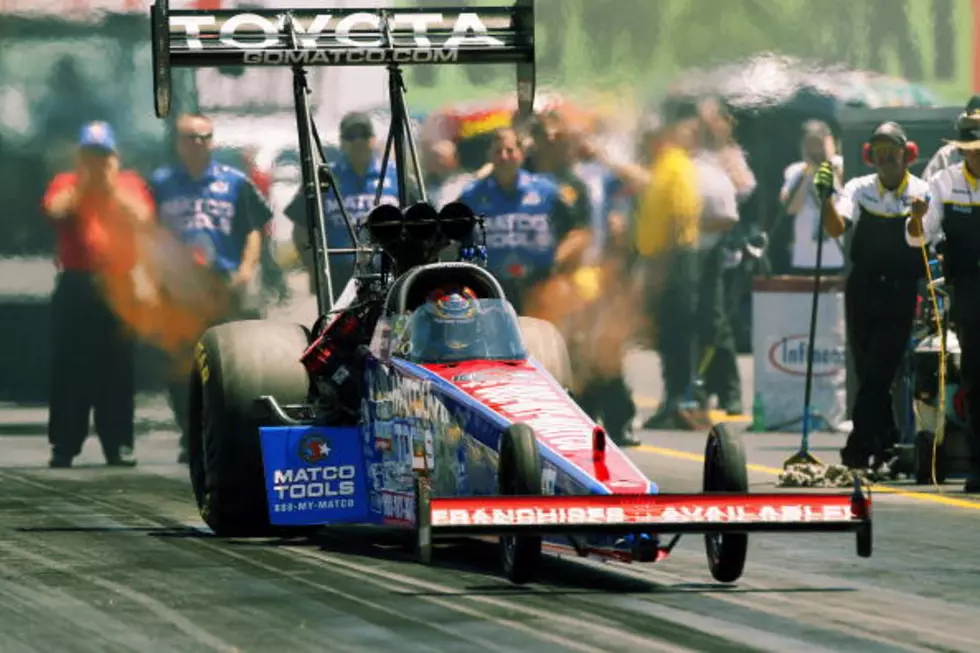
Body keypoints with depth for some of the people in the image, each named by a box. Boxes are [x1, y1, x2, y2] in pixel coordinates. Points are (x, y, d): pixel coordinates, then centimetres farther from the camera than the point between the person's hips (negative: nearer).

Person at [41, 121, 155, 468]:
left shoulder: (130, 183, 10)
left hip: (118, 285, 1)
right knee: (70, 366, -2)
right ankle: (63, 446, 0)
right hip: (76, 286, -1)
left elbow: (141, 217, -7)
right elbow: (56, 210, -12)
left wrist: (112, 186, -9)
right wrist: (83, 183, -10)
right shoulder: (66, 184, 8)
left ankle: (118, 445, 6)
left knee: (117, 368, 1)